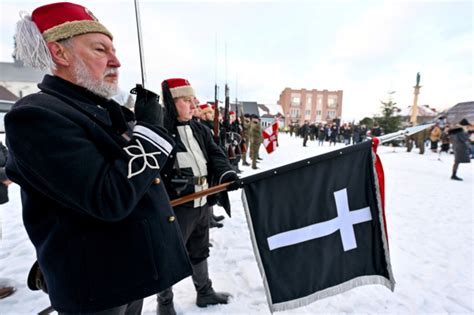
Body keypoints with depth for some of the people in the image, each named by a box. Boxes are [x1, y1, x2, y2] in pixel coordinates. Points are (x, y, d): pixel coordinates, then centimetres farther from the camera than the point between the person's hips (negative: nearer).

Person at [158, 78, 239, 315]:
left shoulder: (200, 130, 8)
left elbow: (215, 154, 0)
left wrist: (226, 174, -18)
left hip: (202, 203, 7)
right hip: (176, 207, -7)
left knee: (200, 251, 25)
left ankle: (204, 292, 48)